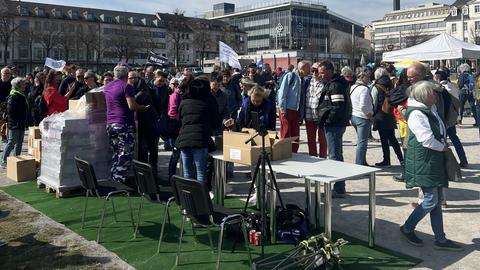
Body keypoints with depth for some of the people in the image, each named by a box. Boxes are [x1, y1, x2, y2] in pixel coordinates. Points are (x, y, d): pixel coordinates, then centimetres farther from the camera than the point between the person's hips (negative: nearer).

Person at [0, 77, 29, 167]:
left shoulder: (22, 96, 15)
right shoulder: (13, 96, -14)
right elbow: (10, 111, -19)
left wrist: (24, 122, 17)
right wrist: (14, 122, -20)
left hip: (21, 125, 9)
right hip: (14, 125, -9)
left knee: (19, 143, 14)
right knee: (11, 142, -4)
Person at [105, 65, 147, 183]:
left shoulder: (107, 87, 14)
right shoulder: (126, 86, -11)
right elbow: (132, 106, -19)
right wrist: (143, 108, -2)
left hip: (110, 124, 8)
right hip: (124, 125, -8)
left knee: (116, 154, 16)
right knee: (125, 156, -4)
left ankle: (113, 181, 18)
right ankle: (120, 181, -8)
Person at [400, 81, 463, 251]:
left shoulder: (430, 109, 12)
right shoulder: (416, 114, -17)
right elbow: (427, 139, -23)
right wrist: (443, 147, -7)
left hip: (435, 161, 9)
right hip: (423, 162, -9)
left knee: (437, 201, 11)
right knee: (431, 200, -6)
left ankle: (440, 239, 19)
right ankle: (407, 229, 14)